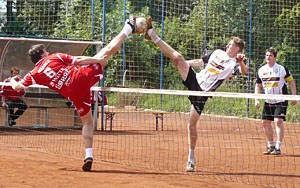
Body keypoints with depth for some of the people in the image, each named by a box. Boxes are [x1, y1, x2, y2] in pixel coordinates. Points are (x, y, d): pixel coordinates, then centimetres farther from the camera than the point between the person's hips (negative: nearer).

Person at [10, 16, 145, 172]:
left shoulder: (35, 74, 12)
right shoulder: (55, 57, 9)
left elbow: (17, 86, 14)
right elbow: (79, 60, 2)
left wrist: (13, 81, 37)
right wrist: (98, 59, 6)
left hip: (74, 93, 2)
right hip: (84, 76, -2)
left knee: (87, 121, 16)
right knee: (109, 50, 12)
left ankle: (89, 156, 3)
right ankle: (128, 28, 25)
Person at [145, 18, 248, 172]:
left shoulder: (234, 64, -6)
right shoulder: (217, 53, 13)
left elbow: (244, 71, -29)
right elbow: (201, 62, 27)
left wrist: (241, 62, -49)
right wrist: (182, 64, 29)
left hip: (202, 92, -4)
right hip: (194, 79, 4)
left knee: (192, 125, -5)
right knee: (177, 56, -14)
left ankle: (191, 159, 9)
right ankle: (153, 36, -6)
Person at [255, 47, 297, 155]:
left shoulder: (282, 69, -7)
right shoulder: (261, 70, 5)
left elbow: (291, 82, 0)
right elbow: (258, 86, 14)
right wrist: (256, 100, 4)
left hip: (281, 101, -5)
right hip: (268, 101, 5)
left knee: (278, 121, -16)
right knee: (265, 122, 5)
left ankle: (278, 148, -13)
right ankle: (270, 145, 20)